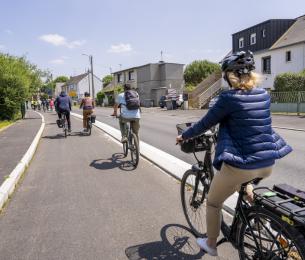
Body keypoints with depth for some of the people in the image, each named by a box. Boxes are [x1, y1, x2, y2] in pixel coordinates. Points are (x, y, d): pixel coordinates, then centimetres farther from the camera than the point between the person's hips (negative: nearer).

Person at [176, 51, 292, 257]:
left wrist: (183, 136, 10)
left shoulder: (229, 98, -14)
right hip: (268, 164, 7)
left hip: (241, 165, -6)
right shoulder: (264, 95, 5)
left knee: (213, 202, 18)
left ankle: (211, 245, 34)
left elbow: (205, 124, -7)